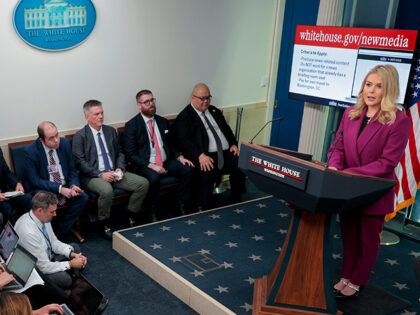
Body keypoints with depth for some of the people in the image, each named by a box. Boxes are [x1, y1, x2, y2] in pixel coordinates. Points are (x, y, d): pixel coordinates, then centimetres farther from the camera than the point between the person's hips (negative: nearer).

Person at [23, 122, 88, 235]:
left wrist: (73, 185, -12)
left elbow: (72, 170, 9)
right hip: (43, 189, -4)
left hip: (64, 186, 4)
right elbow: (34, 180, -15)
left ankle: (62, 229, -4)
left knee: (83, 198, -20)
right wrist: (59, 189, -23)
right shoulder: (30, 151, -13)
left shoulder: (64, 143, 0)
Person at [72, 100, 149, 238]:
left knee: (143, 183, -13)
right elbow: (79, 162, -10)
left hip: (114, 173, 6)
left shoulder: (110, 131, 15)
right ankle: (105, 225, -13)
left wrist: (120, 168, -3)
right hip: (92, 176, -6)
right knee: (107, 190, -38)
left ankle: (130, 218, 1)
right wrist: (101, 174, -19)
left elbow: (119, 152, 18)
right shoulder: (80, 136, -3)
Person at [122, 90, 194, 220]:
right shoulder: (131, 125, -3)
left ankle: (181, 205, -4)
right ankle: (154, 212, -15)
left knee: (188, 169, -18)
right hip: (145, 166, -5)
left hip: (166, 162, 5)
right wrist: (151, 165, -21)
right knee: (154, 177, -36)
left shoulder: (163, 121, 15)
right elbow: (131, 154, -9)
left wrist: (179, 157, 1)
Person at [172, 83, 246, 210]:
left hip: (226, 152, 6)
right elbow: (184, 141, -11)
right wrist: (200, 155, -25)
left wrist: (233, 144, 8)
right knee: (208, 171, -36)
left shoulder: (214, 111, 24)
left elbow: (226, 129, 28)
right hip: (205, 156, -6)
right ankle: (202, 208, -20)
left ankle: (236, 203, -5)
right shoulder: (184, 117, 1)